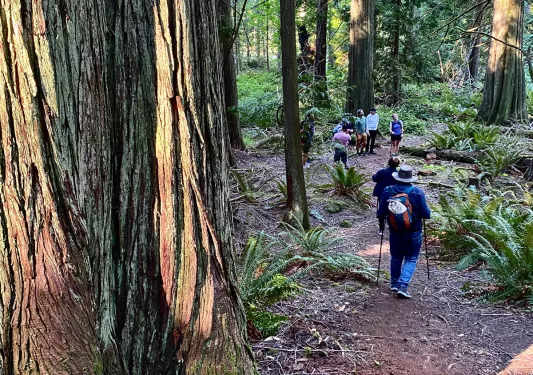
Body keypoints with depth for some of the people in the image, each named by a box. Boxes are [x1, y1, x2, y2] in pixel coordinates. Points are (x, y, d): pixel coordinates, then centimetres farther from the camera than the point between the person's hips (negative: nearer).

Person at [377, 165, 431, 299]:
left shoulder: (387, 191, -10)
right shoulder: (418, 193, -13)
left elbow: (381, 214, -6)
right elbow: (426, 214, -10)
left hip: (395, 231, 2)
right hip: (414, 232, -1)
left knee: (396, 258, 20)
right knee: (411, 259, 11)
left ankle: (394, 284, 33)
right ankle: (403, 286, -2)